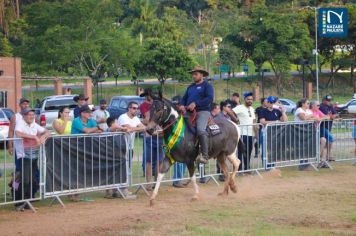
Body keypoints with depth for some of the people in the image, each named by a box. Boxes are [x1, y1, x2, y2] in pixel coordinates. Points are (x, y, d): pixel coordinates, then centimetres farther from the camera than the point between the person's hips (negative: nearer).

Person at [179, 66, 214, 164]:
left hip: (203, 111, -8)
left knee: (201, 129, -31)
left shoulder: (207, 86, 3)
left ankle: (205, 155, -33)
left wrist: (195, 103, -20)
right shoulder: (190, 87, 24)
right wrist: (182, 105, -2)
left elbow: (209, 99, -11)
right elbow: (184, 98, 22)